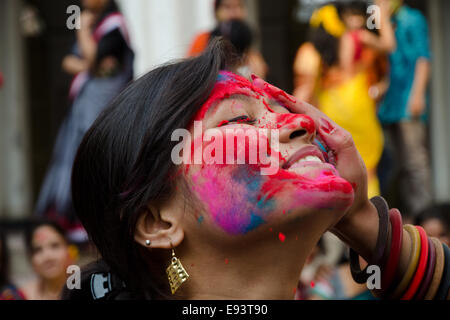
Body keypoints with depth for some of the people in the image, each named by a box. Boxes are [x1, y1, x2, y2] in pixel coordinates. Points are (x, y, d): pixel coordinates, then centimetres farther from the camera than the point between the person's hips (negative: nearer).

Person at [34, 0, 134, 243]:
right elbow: (69, 61, 15)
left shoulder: (114, 24, -6)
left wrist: (84, 29, -6)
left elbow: (93, 59, -17)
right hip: (83, 102, 9)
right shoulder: (90, 24, 21)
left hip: (101, 102, -9)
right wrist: (87, 66, -5)